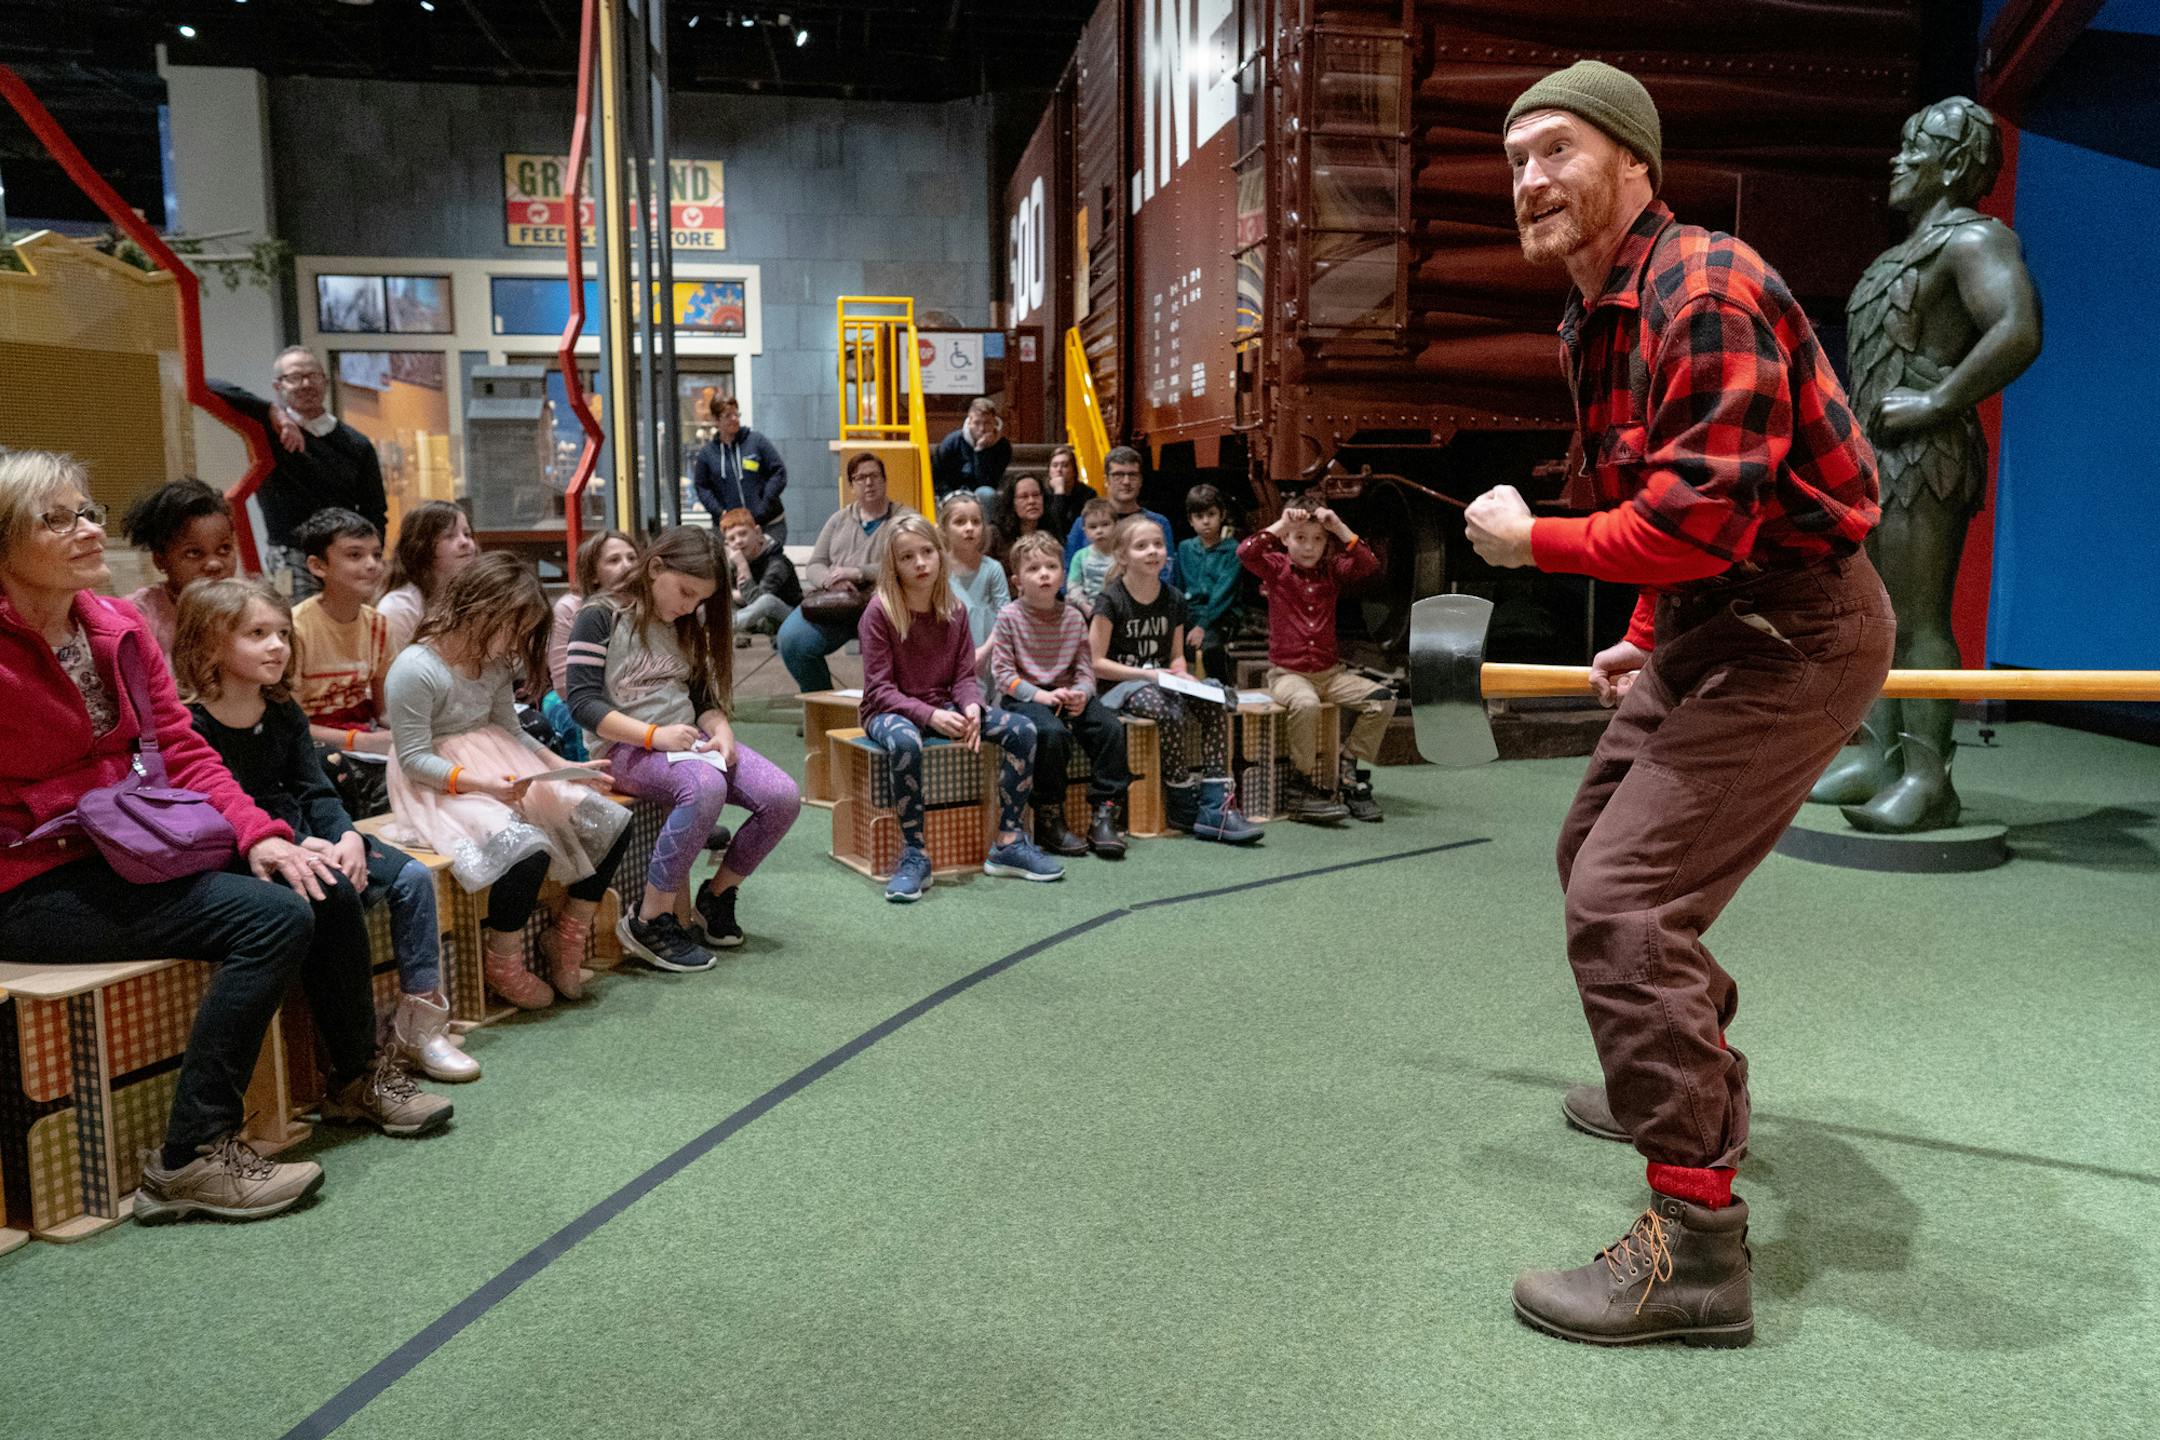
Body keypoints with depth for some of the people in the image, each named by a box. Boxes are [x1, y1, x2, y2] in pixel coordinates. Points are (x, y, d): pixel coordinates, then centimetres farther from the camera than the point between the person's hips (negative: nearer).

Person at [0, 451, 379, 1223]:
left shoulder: (121, 625, 6)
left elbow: (182, 751, 4)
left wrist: (258, 835, -9)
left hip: (130, 856, 7)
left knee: (316, 883, -7)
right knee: (272, 919, -23)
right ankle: (189, 1158, -14)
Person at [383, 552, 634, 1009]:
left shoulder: (496, 663, 7)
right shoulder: (416, 669, -18)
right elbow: (414, 759, -17)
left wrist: (564, 766, 1)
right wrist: (478, 781, -28)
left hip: (500, 769, 9)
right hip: (439, 785, -8)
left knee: (610, 823, -5)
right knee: (528, 850, -33)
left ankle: (566, 940, 10)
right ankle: (502, 968, -7)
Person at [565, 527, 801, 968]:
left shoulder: (686, 627, 18)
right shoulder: (601, 618, -4)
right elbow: (583, 702, -12)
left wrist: (719, 728, -5)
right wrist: (654, 735, -23)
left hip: (687, 740, 7)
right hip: (626, 747, -7)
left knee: (783, 797, -17)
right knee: (705, 787, -39)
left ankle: (716, 897, 3)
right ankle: (649, 922, -26)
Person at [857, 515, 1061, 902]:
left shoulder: (953, 610, 4)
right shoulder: (880, 611, -12)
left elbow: (965, 675, 4)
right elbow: (879, 689, -15)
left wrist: (971, 709, -19)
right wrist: (929, 715, -28)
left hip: (943, 708, 6)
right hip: (889, 711, -5)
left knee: (1022, 730, -13)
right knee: (905, 742, -42)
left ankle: (1008, 843, -6)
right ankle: (915, 856, -30)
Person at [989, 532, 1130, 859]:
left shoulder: (1073, 617, 7)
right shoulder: (1009, 617, -4)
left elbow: (1085, 668, 6)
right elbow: (1002, 673, -8)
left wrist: (1081, 693, -17)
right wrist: (1040, 695, -20)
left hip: (1067, 694, 4)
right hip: (1023, 697, -4)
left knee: (1110, 728, -20)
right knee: (1053, 733, -34)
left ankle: (1103, 816, -11)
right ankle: (1049, 819, -17)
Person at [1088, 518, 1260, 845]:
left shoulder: (1173, 600, 9)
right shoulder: (1112, 600, -9)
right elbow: (1095, 663, -12)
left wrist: (1180, 675, -7)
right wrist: (1148, 674, -18)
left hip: (1160, 681, 6)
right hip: (1120, 685, -6)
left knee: (1215, 702, -21)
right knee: (1170, 711, -35)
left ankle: (1215, 803, -26)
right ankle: (1182, 803, -20)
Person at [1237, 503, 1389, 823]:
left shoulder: (1333, 571, 10)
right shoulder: (1276, 568, 1)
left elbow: (1369, 566, -7)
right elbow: (1245, 552, -18)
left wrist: (1339, 527, -10)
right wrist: (1281, 523, -15)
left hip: (1331, 671, 5)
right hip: (1287, 673, -5)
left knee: (1382, 699, -14)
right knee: (1306, 704, -37)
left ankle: (1346, 772, -3)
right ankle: (1303, 787, -24)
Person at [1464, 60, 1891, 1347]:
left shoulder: (1706, 291, -21)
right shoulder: (1600, 316, 12)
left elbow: (1698, 519, -28)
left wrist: (1533, 542, -16)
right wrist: (1648, 643, 20)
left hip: (1793, 633, -11)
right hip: (1710, 625, 11)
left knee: (1624, 903, -19)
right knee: (1597, 848, 22)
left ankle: (1696, 1246, -10)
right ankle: (1689, 1083, 43)